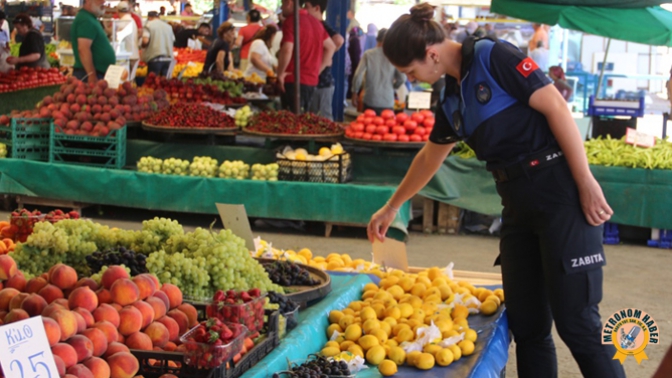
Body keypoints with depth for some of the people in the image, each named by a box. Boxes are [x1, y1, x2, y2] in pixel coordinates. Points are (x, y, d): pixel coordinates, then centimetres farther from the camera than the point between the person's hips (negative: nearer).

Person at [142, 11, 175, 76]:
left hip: (155, 57, -5)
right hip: (168, 58, 5)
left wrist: (143, 46, 8)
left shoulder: (148, 25, -1)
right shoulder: (168, 26, 14)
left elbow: (145, 40, -12)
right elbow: (173, 40, 15)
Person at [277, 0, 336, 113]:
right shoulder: (315, 22, 14)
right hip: (312, 80, 8)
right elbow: (331, 47, 21)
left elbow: (287, 50, -24)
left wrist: (280, 73, -13)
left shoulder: (291, 21, -11)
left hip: (294, 81, -8)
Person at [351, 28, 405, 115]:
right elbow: (402, 78, -5)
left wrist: (354, 92, 5)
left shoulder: (368, 54, -5)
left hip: (370, 101, 0)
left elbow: (358, 76, -8)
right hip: (387, 102, 0)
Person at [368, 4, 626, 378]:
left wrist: (587, 184, -17)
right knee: (526, 322, 8)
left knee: (576, 320, -8)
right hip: (517, 203, 8)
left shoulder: (494, 57, -9)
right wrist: (391, 207, 38)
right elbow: (429, 157, 30)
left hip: (561, 193, -8)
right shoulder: (452, 101, 15)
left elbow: (556, 107, -14)